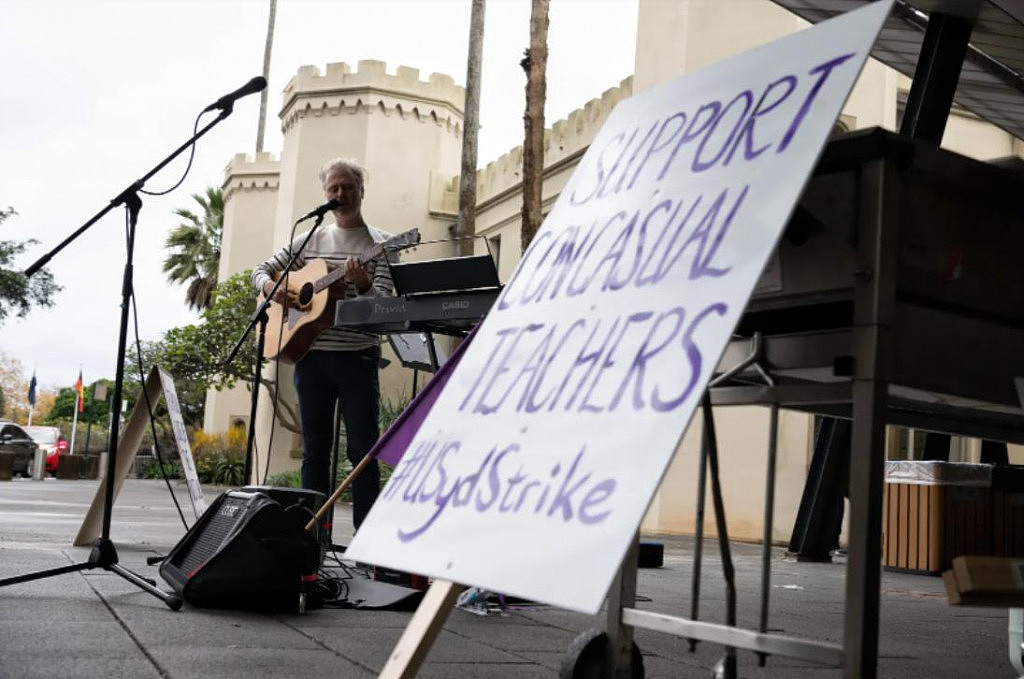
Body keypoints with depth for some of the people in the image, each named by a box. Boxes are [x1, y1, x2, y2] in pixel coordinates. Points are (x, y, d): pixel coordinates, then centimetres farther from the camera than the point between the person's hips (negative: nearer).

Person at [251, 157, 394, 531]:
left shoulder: (379, 244, 3)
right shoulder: (310, 240, 15)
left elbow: (384, 303, -7)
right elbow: (262, 270, 20)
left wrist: (363, 285, -29)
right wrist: (271, 288, -2)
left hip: (357, 357, -4)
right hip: (310, 355, 4)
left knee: (362, 450, -4)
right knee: (315, 450, 8)